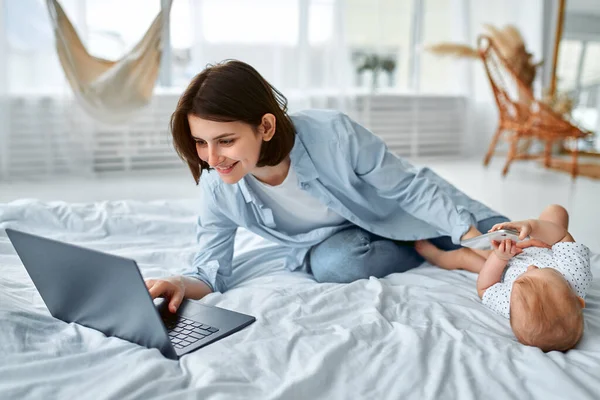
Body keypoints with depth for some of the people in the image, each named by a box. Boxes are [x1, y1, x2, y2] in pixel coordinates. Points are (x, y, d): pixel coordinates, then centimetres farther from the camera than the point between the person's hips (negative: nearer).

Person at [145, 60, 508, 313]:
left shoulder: (334, 134, -37)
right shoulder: (217, 189, -26)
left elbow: (413, 187, -25)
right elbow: (211, 271, -17)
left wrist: (474, 237, -27)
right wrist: (182, 284, -40)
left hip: (393, 211, -2)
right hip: (333, 242, 2)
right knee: (332, 263, -34)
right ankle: (430, 251, -3)